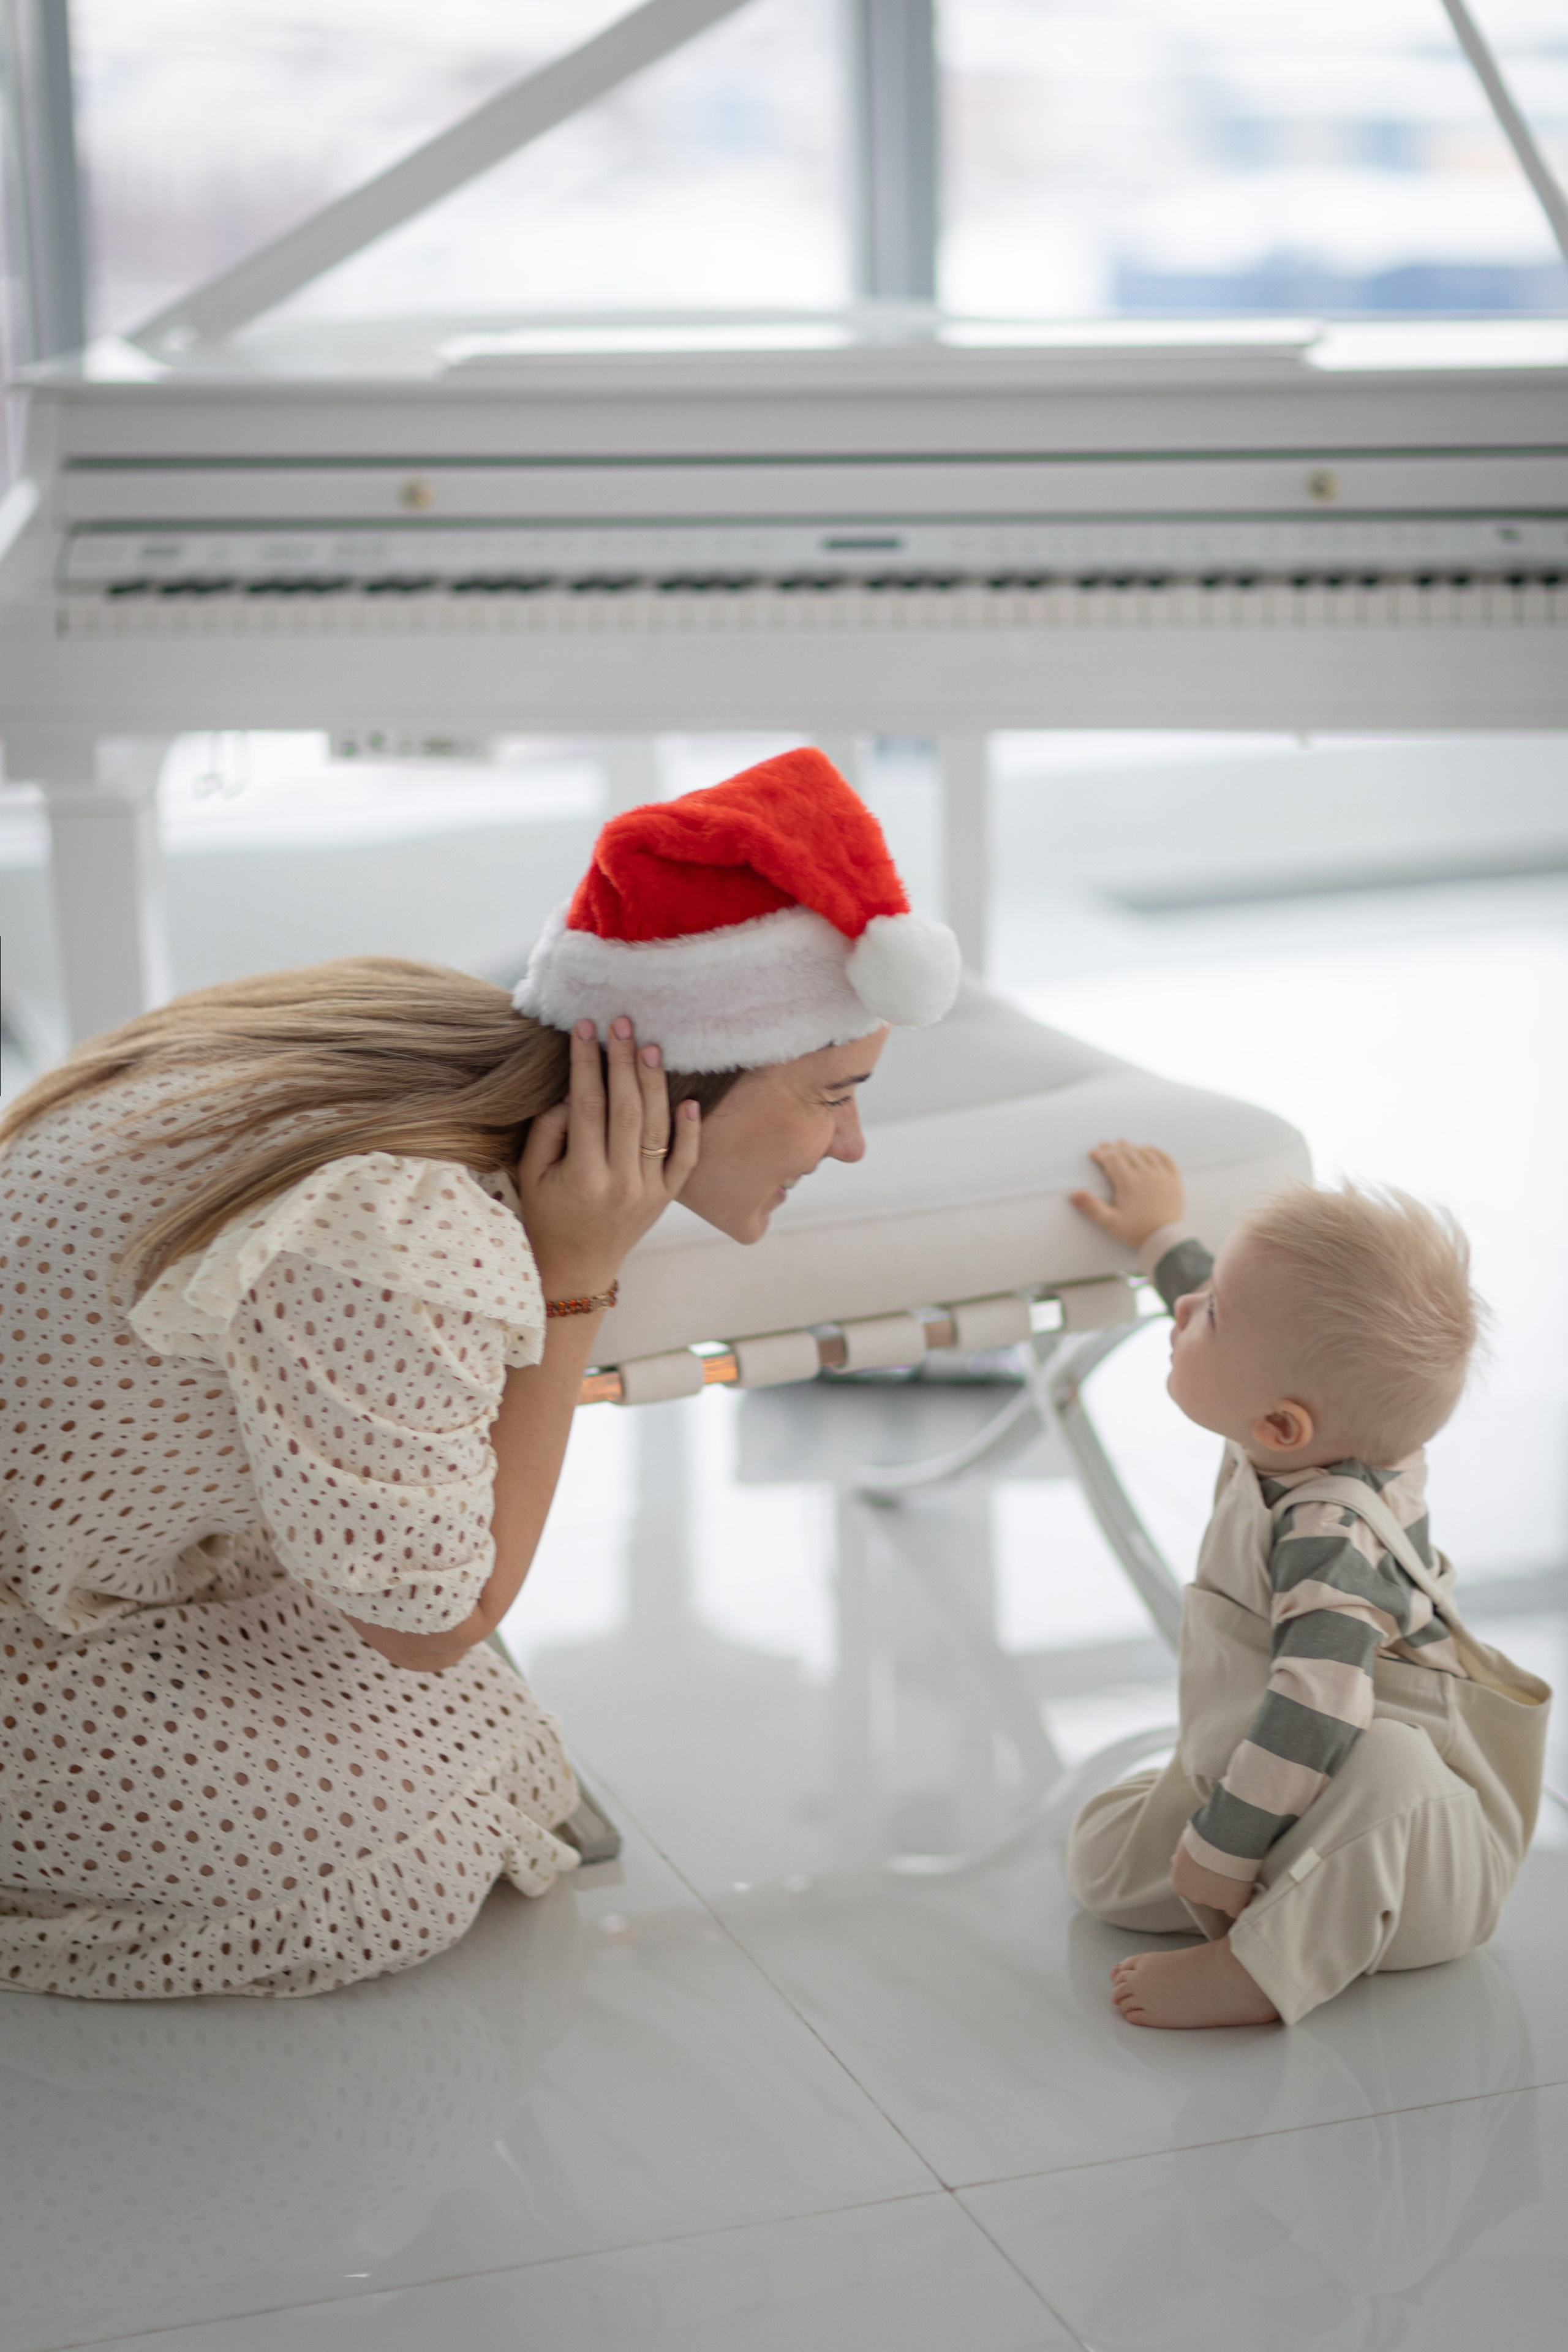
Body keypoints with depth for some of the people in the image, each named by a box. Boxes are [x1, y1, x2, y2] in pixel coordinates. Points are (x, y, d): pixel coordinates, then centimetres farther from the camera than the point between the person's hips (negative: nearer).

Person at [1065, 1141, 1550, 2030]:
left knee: (1379, 1757, -42)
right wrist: (1162, 1236, 36)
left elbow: (1318, 1710, -41)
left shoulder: (1332, 1539, -31)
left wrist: (1222, 1851, -33)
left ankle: (1264, 1966, -34)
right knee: (1105, 1855, 3)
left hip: (1419, 1857, -10)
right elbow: (1257, 1323, 21)